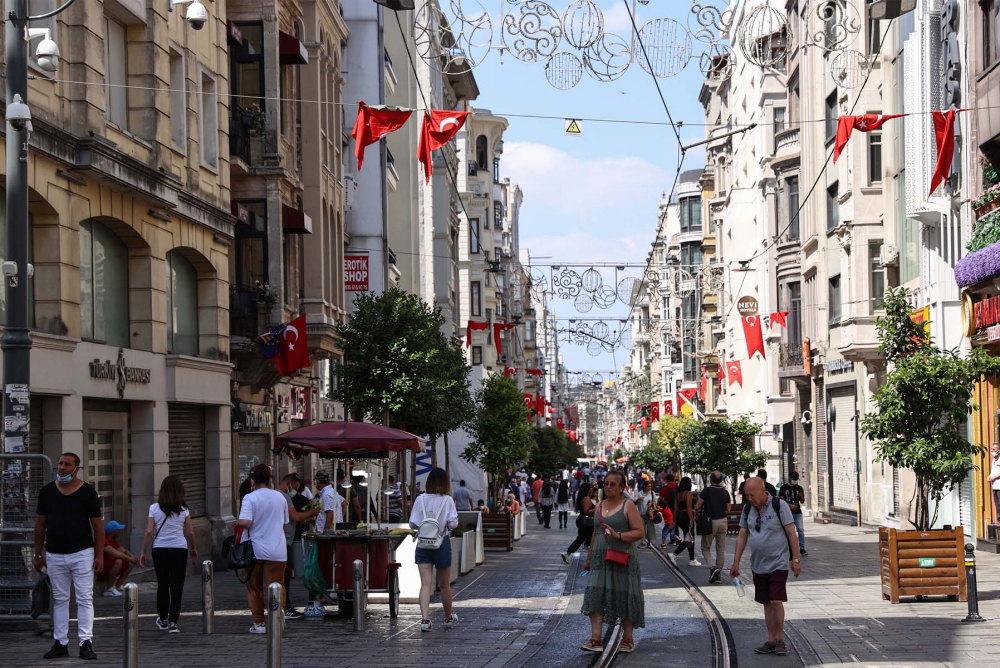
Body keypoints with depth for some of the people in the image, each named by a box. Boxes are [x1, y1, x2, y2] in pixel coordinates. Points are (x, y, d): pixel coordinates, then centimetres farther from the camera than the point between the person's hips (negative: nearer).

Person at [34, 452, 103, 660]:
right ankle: (60, 643, 13)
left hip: (82, 554, -3)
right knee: (59, 599, 8)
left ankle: (86, 643, -6)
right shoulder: (47, 492, 5)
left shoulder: (87, 492, -3)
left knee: (85, 598, -5)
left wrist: (100, 555, -5)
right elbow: (40, 524, 10)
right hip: (55, 555, 3)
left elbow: (98, 525, -1)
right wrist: (38, 554, 8)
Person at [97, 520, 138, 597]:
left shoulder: (113, 541, 8)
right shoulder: (103, 540, -23)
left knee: (130, 563, 4)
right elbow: (115, 553, -33)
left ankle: (118, 586, 3)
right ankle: (110, 589, -20)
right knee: (118, 561, -33)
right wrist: (130, 559, -25)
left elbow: (124, 551, 9)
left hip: (108, 569, 10)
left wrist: (133, 557, -12)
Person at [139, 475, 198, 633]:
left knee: (162, 584, 16)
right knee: (176, 586, 1)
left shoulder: (154, 508, -2)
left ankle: (163, 619, 29)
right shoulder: (183, 509, -1)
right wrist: (194, 549, 18)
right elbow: (190, 532, 2)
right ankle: (173, 622, -5)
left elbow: (149, 532, -4)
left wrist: (143, 552, 3)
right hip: (179, 549, -1)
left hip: (159, 550, 1)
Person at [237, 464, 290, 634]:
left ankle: (258, 623, 14)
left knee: (254, 588, 12)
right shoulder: (280, 497, 5)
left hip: (255, 550, -2)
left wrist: (238, 522, -2)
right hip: (277, 551, 2)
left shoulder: (250, 498, -10)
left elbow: (246, 522, -22)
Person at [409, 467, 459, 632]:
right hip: (442, 543, -1)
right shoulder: (447, 500, -9)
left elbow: (413, 524, -3)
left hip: (423, 544, 1)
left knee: (425, 584, -3)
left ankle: (425, 619, -18)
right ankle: (448, 618, 30)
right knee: (444, 585, 14)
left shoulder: (420, 500, -3)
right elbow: (453, 523, -13)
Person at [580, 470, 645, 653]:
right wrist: (589, 558, 24)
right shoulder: (600, 506, 15)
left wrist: (618, 535, -22)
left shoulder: (628, 506, -3)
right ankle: (595, 639, -14)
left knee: (624, 597, 1)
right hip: (601, 559, 5)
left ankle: (627, 640, 13)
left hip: (622, 558, -5)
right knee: (595, 596, -9)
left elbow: (639, 532, -9)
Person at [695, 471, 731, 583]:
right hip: (723, 521, 4)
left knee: (705, 548, 7)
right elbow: (727, 510, 10)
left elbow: (697, 507, -10)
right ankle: (718, 575, 10)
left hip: (710, 521, -4)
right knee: (721, 550, 9)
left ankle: (712, 567, -17)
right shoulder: (725, 492, 3)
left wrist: (697, 518, 6)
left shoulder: (707, 491, -11)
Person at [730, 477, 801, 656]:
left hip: (778, 564, -5)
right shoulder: (747, 509, 5)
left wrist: (795, 559, -12)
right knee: (767, 603, 8)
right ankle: (771, 641, 13)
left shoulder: (779, 506, -11)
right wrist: (736, 562, 6)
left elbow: (792, 534, -9)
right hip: (758, 565, 5)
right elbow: (742, 537, 10)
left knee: (776, 601, -13)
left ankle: (780, 639, -1)